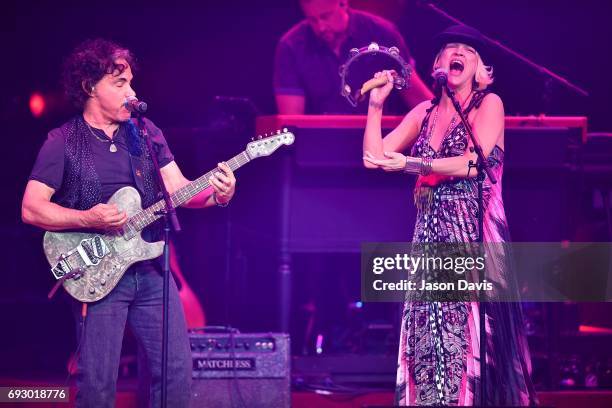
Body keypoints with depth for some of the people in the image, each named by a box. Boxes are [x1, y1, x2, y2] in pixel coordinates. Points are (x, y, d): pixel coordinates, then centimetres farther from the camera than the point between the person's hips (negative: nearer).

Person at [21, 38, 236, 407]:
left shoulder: (146, 132, 8)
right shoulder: (62, 142, -4)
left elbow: (178, 188, 5)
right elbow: (31, 208, -7)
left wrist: (216, 194, -16)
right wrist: (88, 219, -21)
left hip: (152, 270, 4)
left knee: (178, 372, 3)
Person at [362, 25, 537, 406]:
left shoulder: (489, 103, 0)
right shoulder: (425, 113, 15)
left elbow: (473, 163, -14)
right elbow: (375, 158, 10)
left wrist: (408, 164, -16)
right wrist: (376, 104, 5)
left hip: (474, 236, -5)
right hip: (432, 238, 5)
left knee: (474, 336, -8)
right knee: (430, 340, 1)